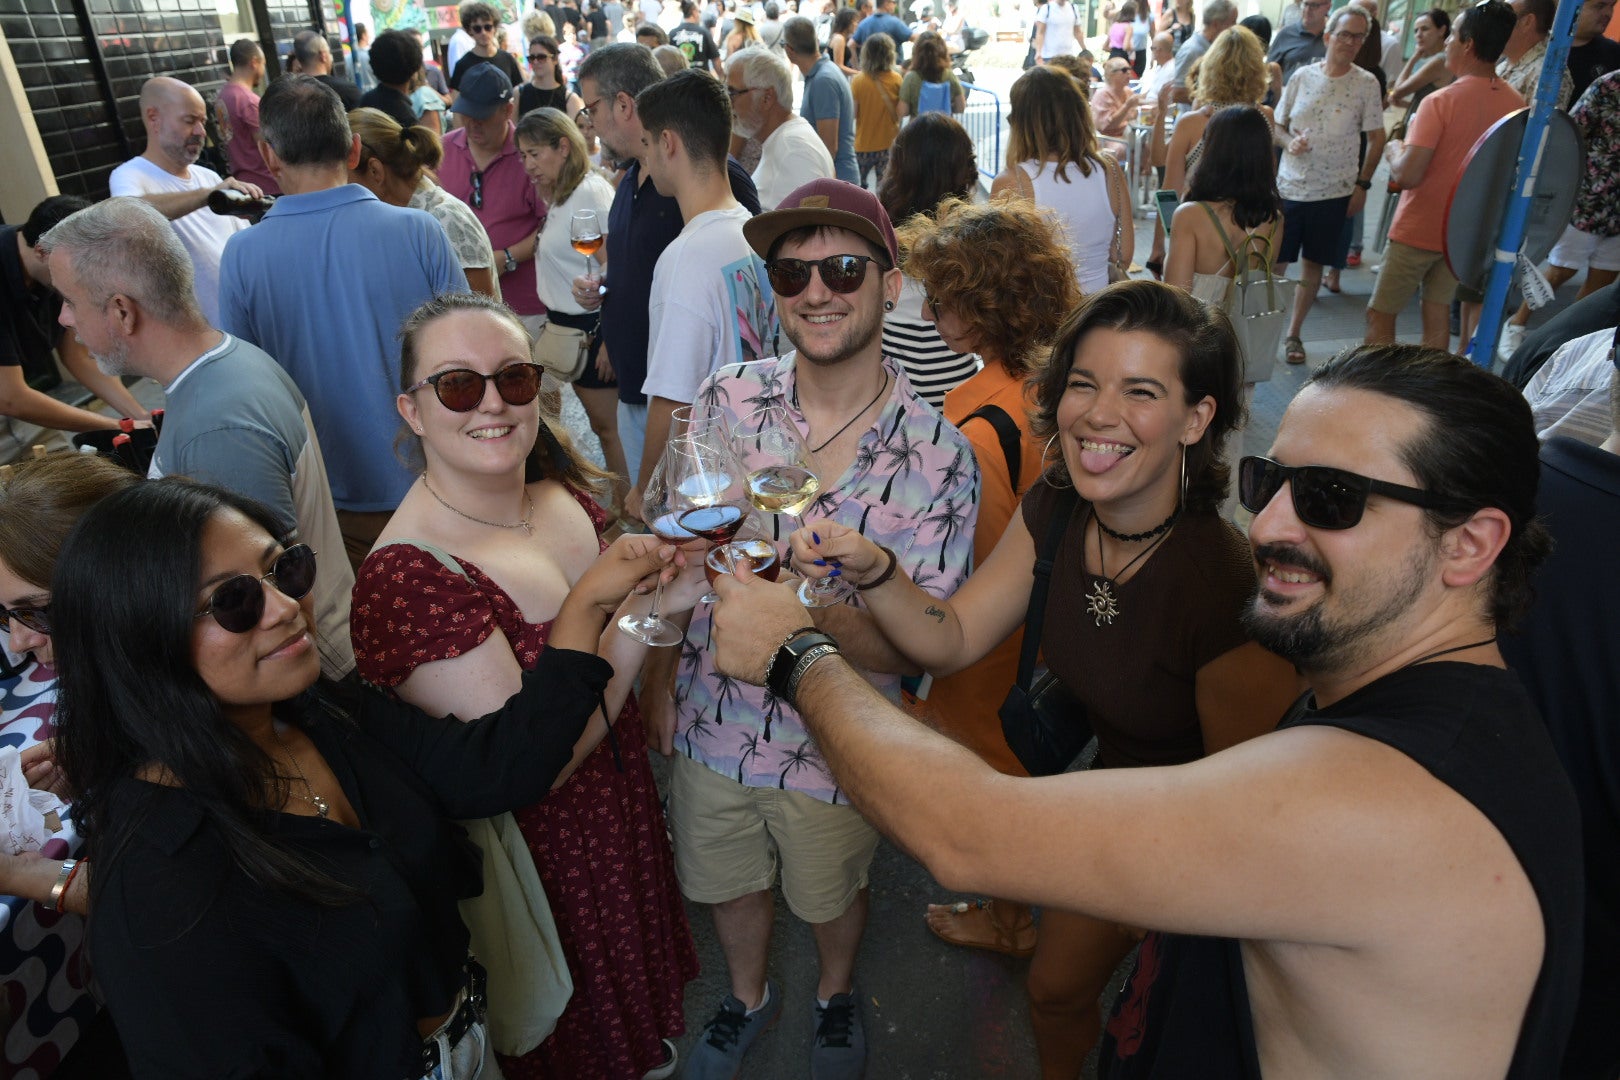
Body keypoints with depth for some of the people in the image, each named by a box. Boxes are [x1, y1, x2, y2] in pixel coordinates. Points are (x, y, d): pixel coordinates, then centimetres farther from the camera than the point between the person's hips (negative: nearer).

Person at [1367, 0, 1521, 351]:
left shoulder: (1440, 102, -21)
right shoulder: (1517, 104, 0)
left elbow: (1407, 175, -26)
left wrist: (1393, 149, -5)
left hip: (1417, 230, -6)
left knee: (1380, 314, 3)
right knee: (1438, 311, 15)